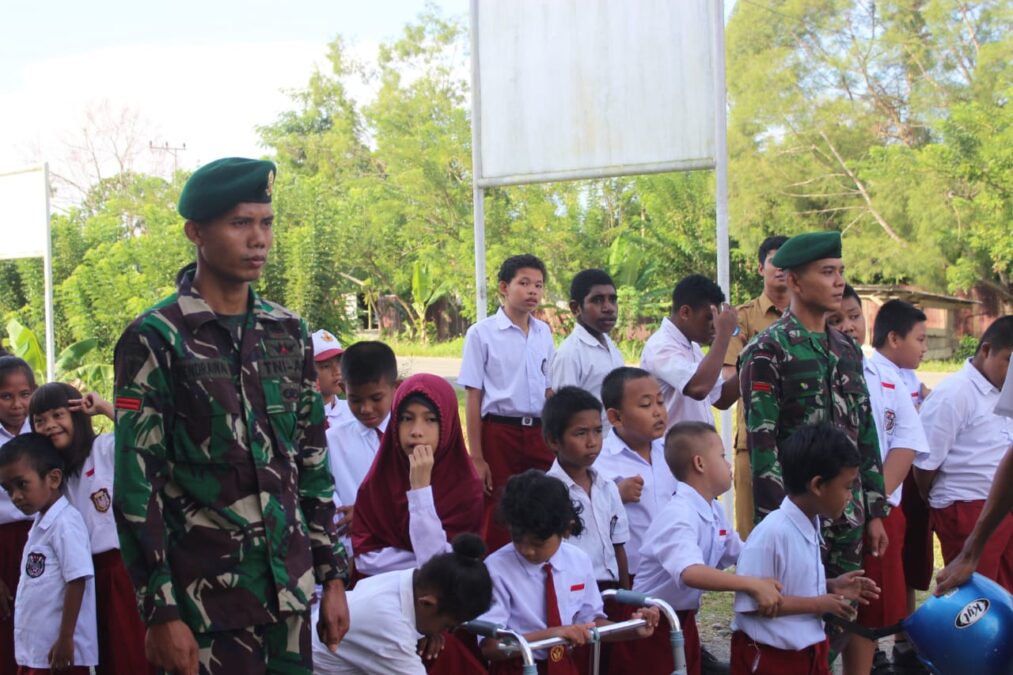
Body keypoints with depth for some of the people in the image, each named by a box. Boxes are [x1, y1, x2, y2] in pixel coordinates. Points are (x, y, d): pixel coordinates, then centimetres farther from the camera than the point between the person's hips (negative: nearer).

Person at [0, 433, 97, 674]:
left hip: (59, 649, -9)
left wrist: (66, 640, -19)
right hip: (34, 649, 9)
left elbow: (77, 582, -18)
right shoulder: (41, 523, 14)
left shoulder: (64, 523, -14)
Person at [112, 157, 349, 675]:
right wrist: (161, 612, -13)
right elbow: (136, 487, -10)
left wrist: (333, 575, 11)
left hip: (290, 587, 5)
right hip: (207, 595, -5)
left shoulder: (289, 334, 9)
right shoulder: (155, 340, -7)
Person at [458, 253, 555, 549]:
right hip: (500, 433, -4)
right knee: (497, 520, 0)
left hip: (539, 433, 4)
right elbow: (473, 397, -5)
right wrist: (477, 458, -8)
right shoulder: (482, 333, -4)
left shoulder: (543, 333, 9)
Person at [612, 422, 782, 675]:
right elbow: (691, 573, -43)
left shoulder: (715, 511, 2)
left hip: (684, 620, 9)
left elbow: (739, 553, 16)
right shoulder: (679, 516, -27)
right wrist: (753, 585, -47)